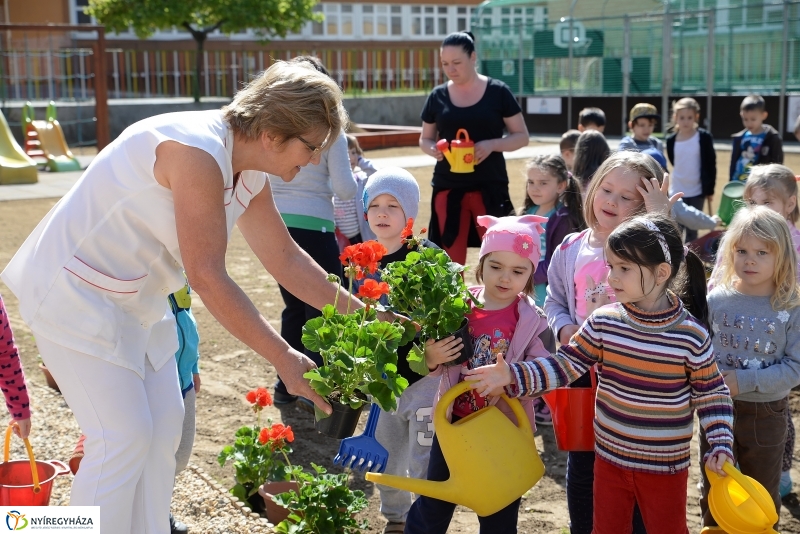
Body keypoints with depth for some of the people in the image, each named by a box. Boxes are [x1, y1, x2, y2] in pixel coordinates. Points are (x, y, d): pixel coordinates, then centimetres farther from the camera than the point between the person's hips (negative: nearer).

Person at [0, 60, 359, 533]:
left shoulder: (250, 174, -1)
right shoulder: (198, 152, -29)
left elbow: (285, 258, 6)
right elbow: (208, 278, -30)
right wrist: (285, 359, -26)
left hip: (137, 297, 9)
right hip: (78, 291, -9)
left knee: (165, 425, 9)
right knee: (124, 438, -9)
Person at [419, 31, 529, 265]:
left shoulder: (498, 92, -2)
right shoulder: (438, 96, 5)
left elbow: (521, 136, 1)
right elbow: (425, 139, 14)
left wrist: (492, 145, -17)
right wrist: (433, 149, -10)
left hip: (490, 186, -2)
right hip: (447, 187, 2)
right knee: (451, 257, 5)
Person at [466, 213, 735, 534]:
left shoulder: (692, 335, -17)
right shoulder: (603, 322, -10)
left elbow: (711, 393, -7)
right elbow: (566, 365, -6)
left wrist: (720, 445, -16)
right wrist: (513, 376, -17)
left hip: (666, 466, -3)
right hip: (610, 459, 3)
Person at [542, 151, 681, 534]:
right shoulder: (570, 249, 1)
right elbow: (554, 301, 10)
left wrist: (659, 219, -30)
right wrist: (564, 328, -9)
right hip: (582, 369, 4)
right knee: (581, 461, 18)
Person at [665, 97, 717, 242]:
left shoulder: (704, 137, -9)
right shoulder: (671, 140, -3)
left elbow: (710, 164, -5)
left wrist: (710, 189, -5)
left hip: (697, 191, -2)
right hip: (677, 191, 2)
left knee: (692, 230, 8)